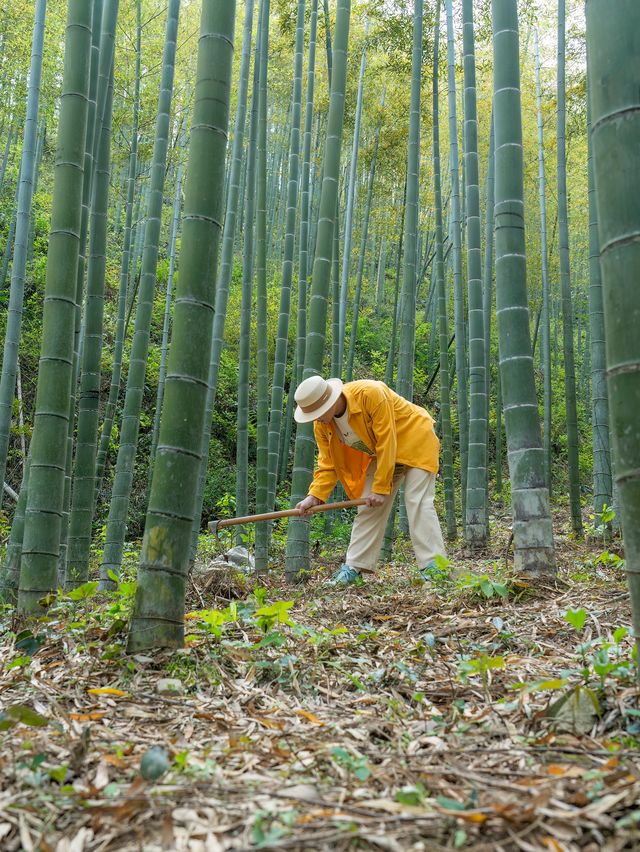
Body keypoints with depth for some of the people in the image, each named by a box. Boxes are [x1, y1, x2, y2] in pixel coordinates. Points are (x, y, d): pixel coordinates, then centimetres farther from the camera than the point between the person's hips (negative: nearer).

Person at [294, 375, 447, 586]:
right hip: (378, 452, 6)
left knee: (417, 502, -17)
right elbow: (327, 463, -7)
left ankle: (432, 568, -18)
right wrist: (315, 496, -22)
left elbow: (387, 442, -32)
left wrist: (381, 488, -28)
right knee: (368, 508, 0)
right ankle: (354, 569, 4)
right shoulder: (322, 425, -14)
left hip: (414, 441, -6)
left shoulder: (370, 393, -34)